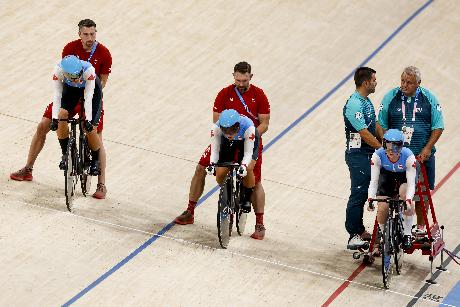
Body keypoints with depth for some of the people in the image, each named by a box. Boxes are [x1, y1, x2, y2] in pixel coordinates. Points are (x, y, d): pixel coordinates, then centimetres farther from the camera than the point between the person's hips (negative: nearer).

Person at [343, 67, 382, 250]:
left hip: (367, 154, 10)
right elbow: (364, 133, -21)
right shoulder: (354, 104, -19)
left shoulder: (367, 101, 12)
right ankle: (354, 237, -4)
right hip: (357, 155, -10)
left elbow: (373, 128, 18)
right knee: (358, 194, -7)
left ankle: (360, 231, 25)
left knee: (362, 194, 16)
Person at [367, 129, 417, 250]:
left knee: (404, 191, -34)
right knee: (382, 210, -17)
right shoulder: (378, 155, -30)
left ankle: (407, 234, -19)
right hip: (387, 176, 1)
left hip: (404, 177, -1)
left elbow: (411, 183, -36)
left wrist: (408, 201, -52)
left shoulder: (408, 156, -34)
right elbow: (373, 181, -28)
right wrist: (370, 199, -44)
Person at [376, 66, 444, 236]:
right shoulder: (390, 97, 2)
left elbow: (438, 127, 3)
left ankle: (421, 226, 18)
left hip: (422, 155, 0)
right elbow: (381, 125, 5)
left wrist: (427, 148, -8)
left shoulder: (429, 98, 2)